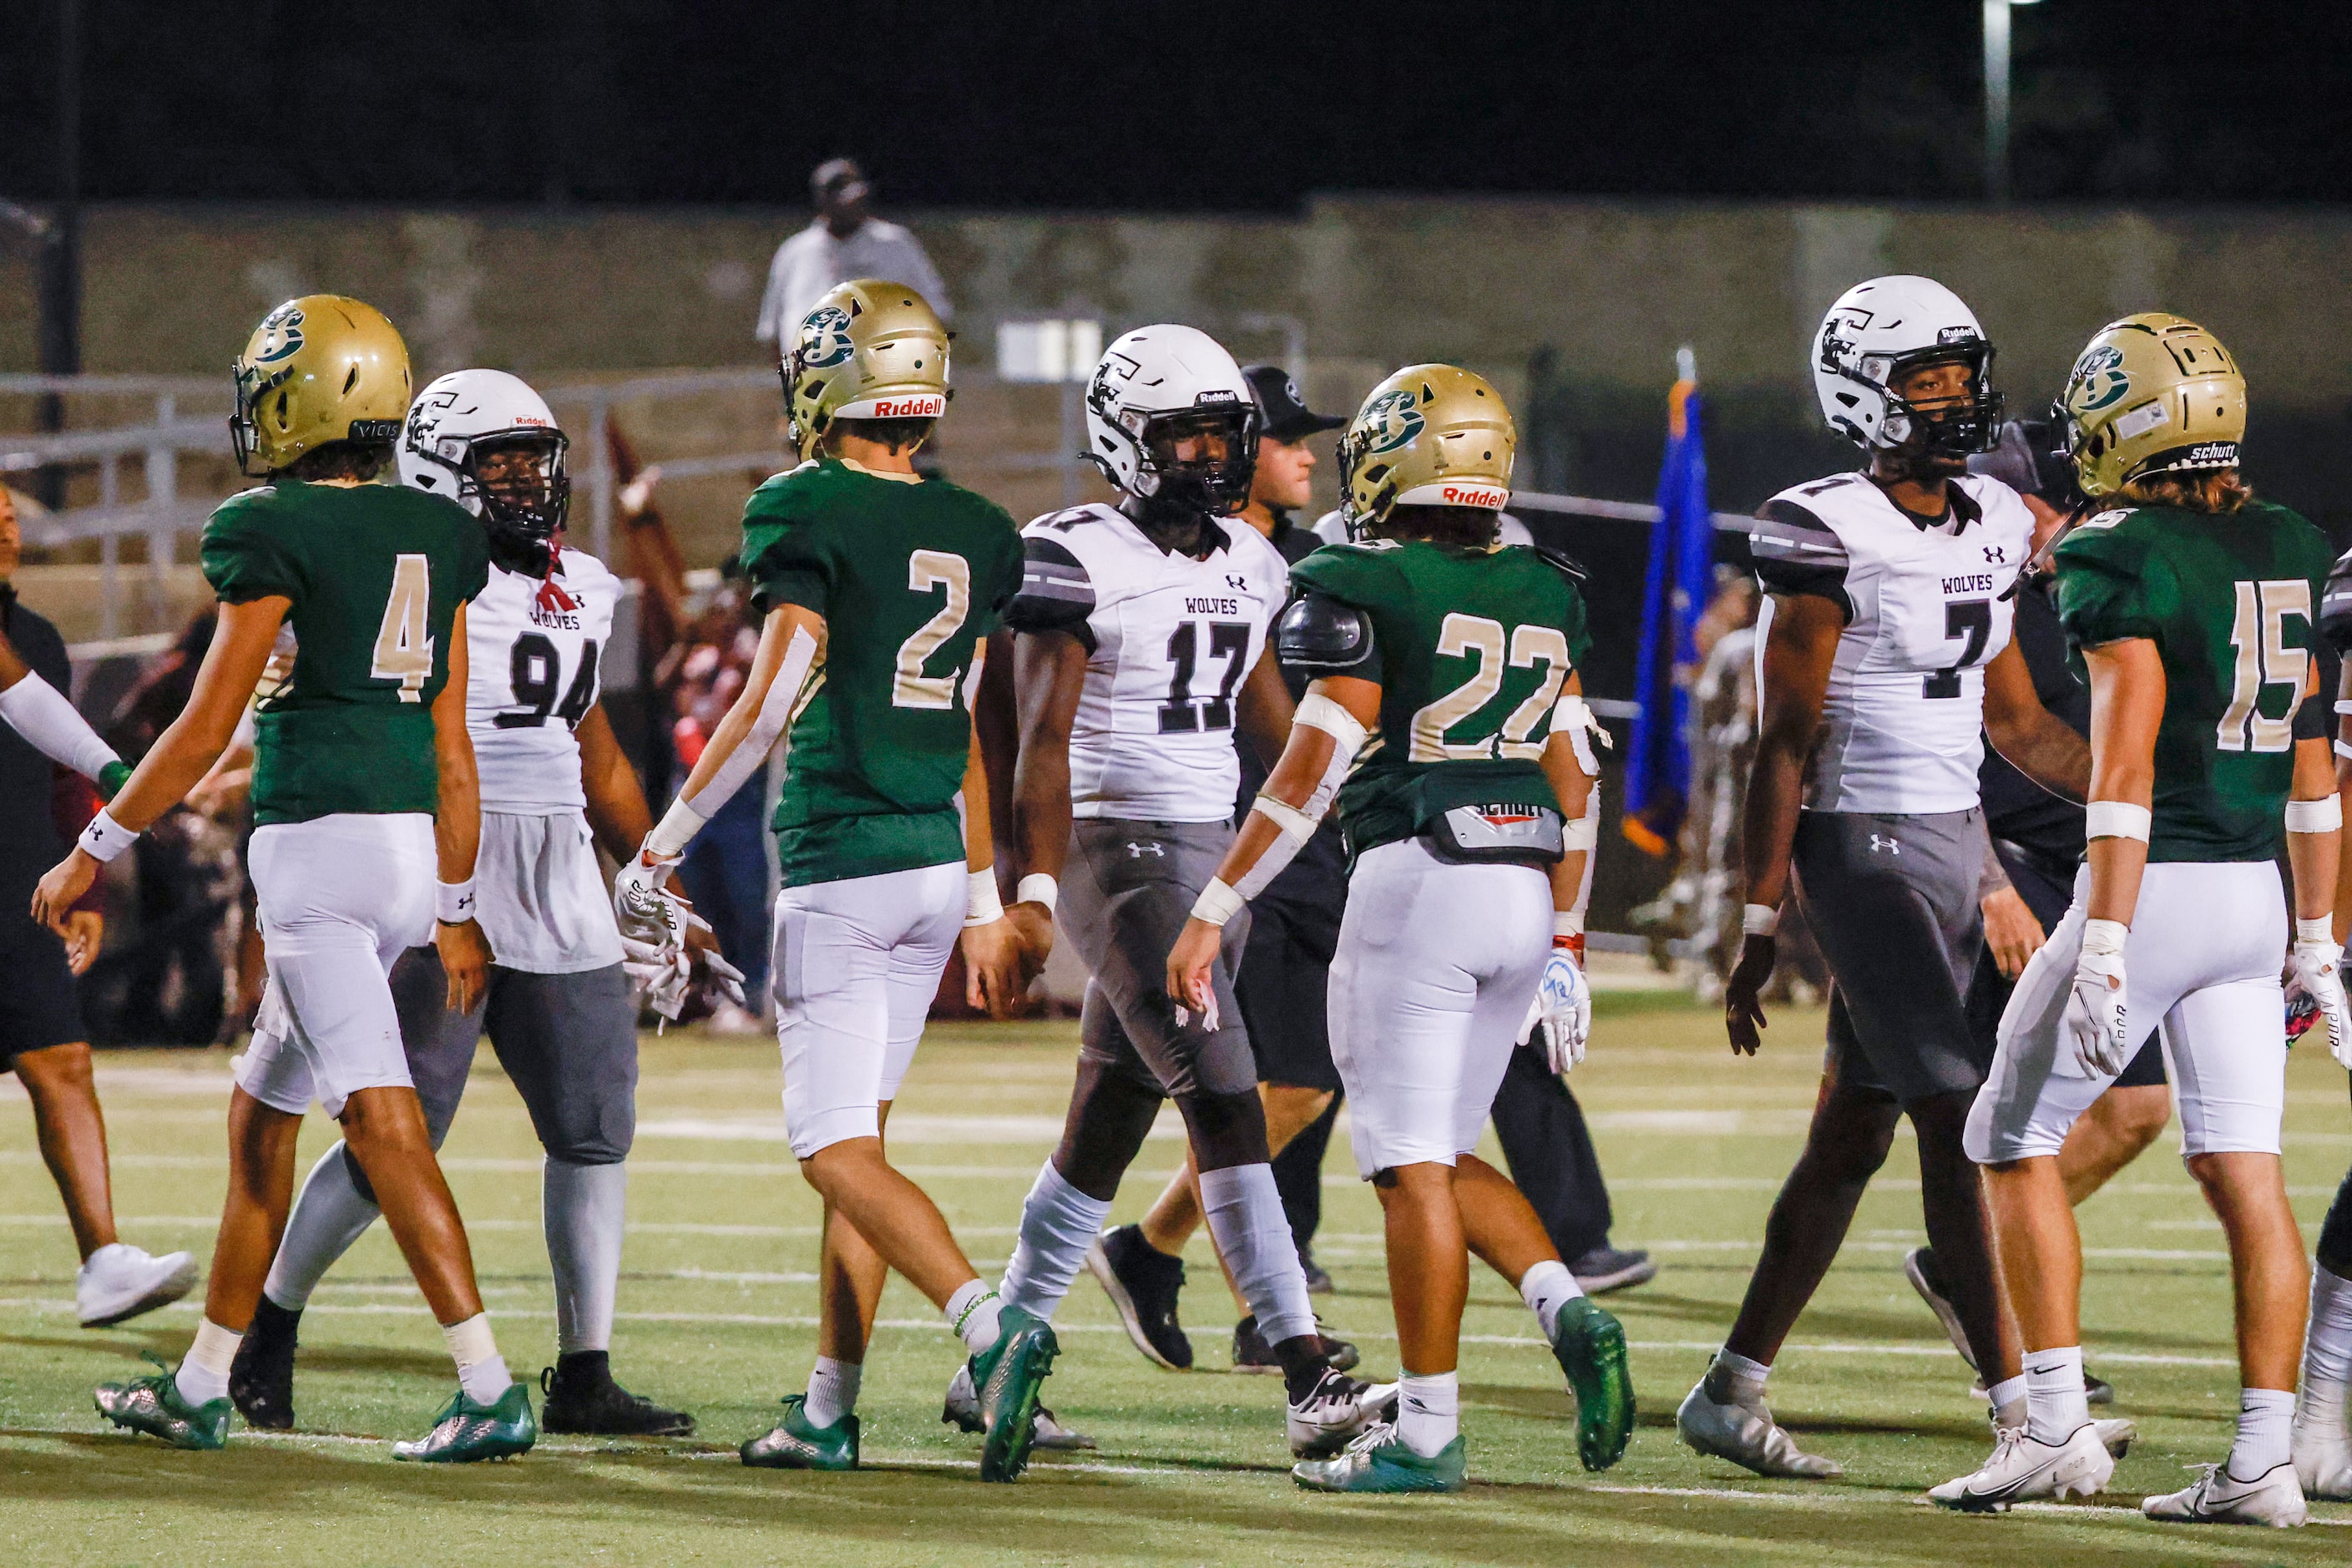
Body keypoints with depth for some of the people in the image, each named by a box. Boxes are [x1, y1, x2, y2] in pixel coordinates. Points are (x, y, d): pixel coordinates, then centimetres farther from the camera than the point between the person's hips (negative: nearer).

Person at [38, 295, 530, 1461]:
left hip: (316, 834, -8)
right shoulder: (432, 538, 12)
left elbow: (206, 727, -9)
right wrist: (453, 909, 17)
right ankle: (201, 1388, 24)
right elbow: (451, 743, 13)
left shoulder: (276, 536, -9)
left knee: (381, 1120, -11)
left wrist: (93, 852, 0)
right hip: (413, 843, 8)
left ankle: (491, 1392, -18)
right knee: (261, 1115, 18)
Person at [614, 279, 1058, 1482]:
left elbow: (771, 702, -17)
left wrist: (660, 849, -10)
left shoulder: (809, 515, -11)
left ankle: (991, 1328, -27)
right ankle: (830, 1411, 15)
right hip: (938, 867, 7)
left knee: (837, 1149, -6)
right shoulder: (973, 534, 10)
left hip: (840, 864, -7)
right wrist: (985, 904, 20)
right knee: (858, 1132, 14)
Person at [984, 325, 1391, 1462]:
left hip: (1213, 854, 8)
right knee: (1225, 1103, -16)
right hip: (1115, 847, -8)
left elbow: (1270, 719, 20)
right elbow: (1043, 741, -14)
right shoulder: (1076, 560, -10)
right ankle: (1307, 1381, -22)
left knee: (1110, 1120, 12)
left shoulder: (1244, 564, 12)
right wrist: (1036, 890, -21)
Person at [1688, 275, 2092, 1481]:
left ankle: (1731, 1392, 18)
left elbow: (2017, 724, 19)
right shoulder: (1829, 536, -12)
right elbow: (1785, 742, -11)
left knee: (1853, 1136, 10)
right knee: (1958, 1124, -11)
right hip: (1862, 843, -8)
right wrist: (1758, 927, -12)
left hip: (1956, 840, 8)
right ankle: (2019, 1405, -10)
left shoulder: (1985, 527, 11)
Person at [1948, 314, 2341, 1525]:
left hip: (2154, 883, -7)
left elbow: (2126, 761, -20)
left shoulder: (2119, 562, -13)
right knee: (2244, 1176, 5)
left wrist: (2106, 948, -22)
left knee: (2013, 1144, 8)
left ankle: (2057, 1425, 2)